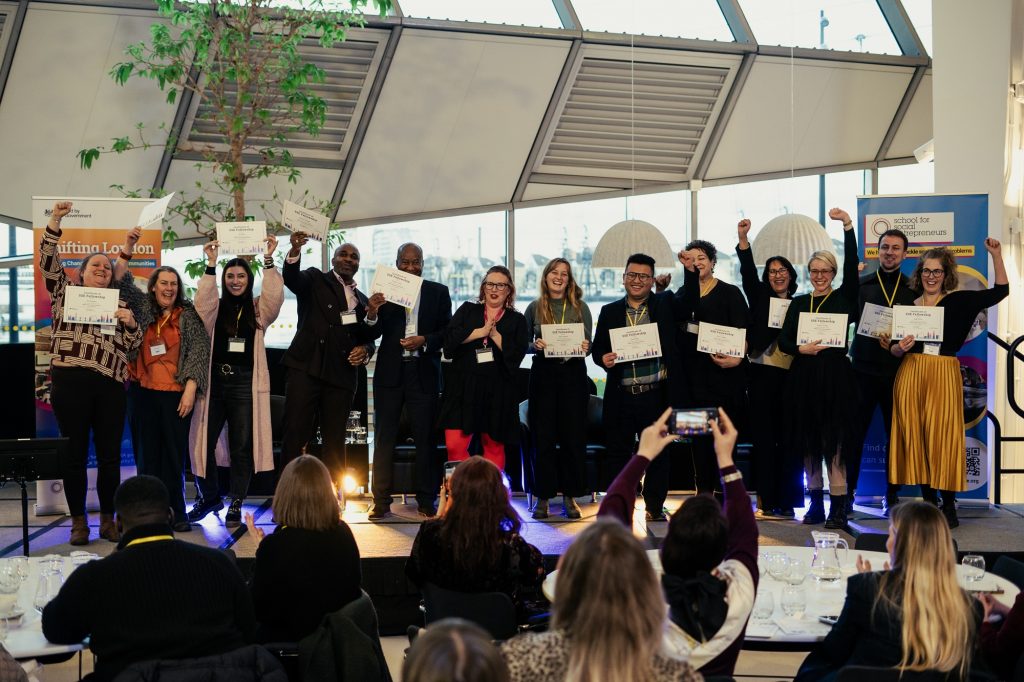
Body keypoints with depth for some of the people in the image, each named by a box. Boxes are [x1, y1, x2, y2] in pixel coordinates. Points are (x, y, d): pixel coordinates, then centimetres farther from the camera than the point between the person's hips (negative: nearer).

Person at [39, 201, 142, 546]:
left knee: (110, 454, 4)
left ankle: (108, 519, 14)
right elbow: (48, 261, 3)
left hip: (110, 383, 2)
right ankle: (78, 521, 8)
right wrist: (54, 222, -4)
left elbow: (131, 345, 16)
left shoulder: (119, 303, 20)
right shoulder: (65, 291, 16)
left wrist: (130, 323, -3)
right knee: (74, 453, 1)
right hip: (70, 379, -2)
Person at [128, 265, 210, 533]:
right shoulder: (143, 315, 9)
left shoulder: (189, 315, 2)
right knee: (147, 455, 5)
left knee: (174, 455, 2)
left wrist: (190, 389, -11)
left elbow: (199, 351, -2)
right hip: (144, 393, 3)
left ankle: (176, 512, 9)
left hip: (176, 394, -3)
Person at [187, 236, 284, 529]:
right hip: (215, 380, 1)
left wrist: (268, 260, -14)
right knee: (203, 441, 1)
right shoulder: (215, 308, 10)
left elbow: (275, 296, -9)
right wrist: (211, 265, -15)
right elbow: (201, 302, -10)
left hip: (245, 382, -1)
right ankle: (209, 496, 21)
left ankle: (235, 504, 11)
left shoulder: (258, 309, 9)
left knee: (242, 446, 2)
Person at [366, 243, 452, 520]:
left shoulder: (438, 292, 8)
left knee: (425, 437, 2)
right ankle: (381, 501, 6)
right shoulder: (383, 291, 5)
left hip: (424, 372, 0)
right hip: (390, 372, 0)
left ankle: (426, 501, 9)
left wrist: (425, 340, -12)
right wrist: (372, 312, -18)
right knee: (384, 436, 1)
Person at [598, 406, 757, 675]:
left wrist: (643, 455, -9)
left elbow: (610, 517, -17)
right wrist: (726, 460, -4)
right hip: (716, 673, 1)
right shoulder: (737, 593, -28)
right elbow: (744, 528, -8)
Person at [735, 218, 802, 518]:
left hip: (791, 375, 1)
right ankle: (766, 500, 2)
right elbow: (748, 273, -5)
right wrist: (743, 240, -16)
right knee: (763, 437, -1)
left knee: (788, 438, 1)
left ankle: (786, 501, 6)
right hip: (762, 373, -1)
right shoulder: (760, 297, 9)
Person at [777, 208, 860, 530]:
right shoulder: (799, 303, 13)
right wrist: (802, 349, -13)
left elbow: (852, 265, -10)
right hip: (803, 378, 4)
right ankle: (815, 504, 16)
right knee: (808, 443, 7)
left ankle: (838, 509, -4)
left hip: (835, 377, -4)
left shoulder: (843, 298, 4)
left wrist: (848, 225, -17)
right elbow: (783, 340, 7)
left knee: (834, 443, -7)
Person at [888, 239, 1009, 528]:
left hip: (944, 375, -2)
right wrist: (900, 347, -10)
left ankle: (949, 507, 4)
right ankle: (929, 503, 13)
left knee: (943, 437, -4)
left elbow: (999, 291, 3)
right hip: (911, 374, 2)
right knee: (915, 437, 3)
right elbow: (894, 350, 12)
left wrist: (996, 255, -2)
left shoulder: (958, 301, 6)